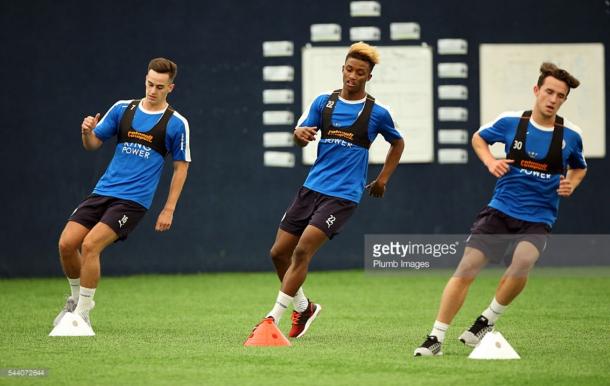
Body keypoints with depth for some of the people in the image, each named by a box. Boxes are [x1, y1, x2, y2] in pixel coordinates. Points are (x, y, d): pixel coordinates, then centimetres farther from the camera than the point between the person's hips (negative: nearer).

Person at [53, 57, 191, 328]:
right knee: (67, 244, -8)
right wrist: (87, 132, -12)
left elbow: (181, 167, 3)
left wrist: (168, 210, -1)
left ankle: (82, 313, -7)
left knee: (90, 245, -21)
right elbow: (93, 144, 12)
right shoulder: (123, 109, 7)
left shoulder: (176, 123, -2)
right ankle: (76, 299, 19)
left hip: (133, 200, -4)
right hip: (103, 191, 4)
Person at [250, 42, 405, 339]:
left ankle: (274, 318, -13)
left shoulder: (376, 113, -2)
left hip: (343, 195, -5)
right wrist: (300, 134, -24)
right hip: (312, 188, 5)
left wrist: (382, 179, 11)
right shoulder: (324, 102, 6)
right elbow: (301, 134, 0)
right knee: (279, 253, 4)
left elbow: (397, 143, 16)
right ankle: (304, 307, 28)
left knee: (302, 251, -19)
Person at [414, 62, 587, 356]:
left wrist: (571, 183, -3)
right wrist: (490, 162, -3)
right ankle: (436, 337, 2)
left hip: (538, 219, -1)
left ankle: (488, 321, -6)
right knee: (466, 269, -9)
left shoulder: (570, 135, -3)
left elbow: (579, 167, 18)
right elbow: (479, 138, 16)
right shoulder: (511, 122, -4)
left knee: (522, 263, -30)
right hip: (500, 210, 1)